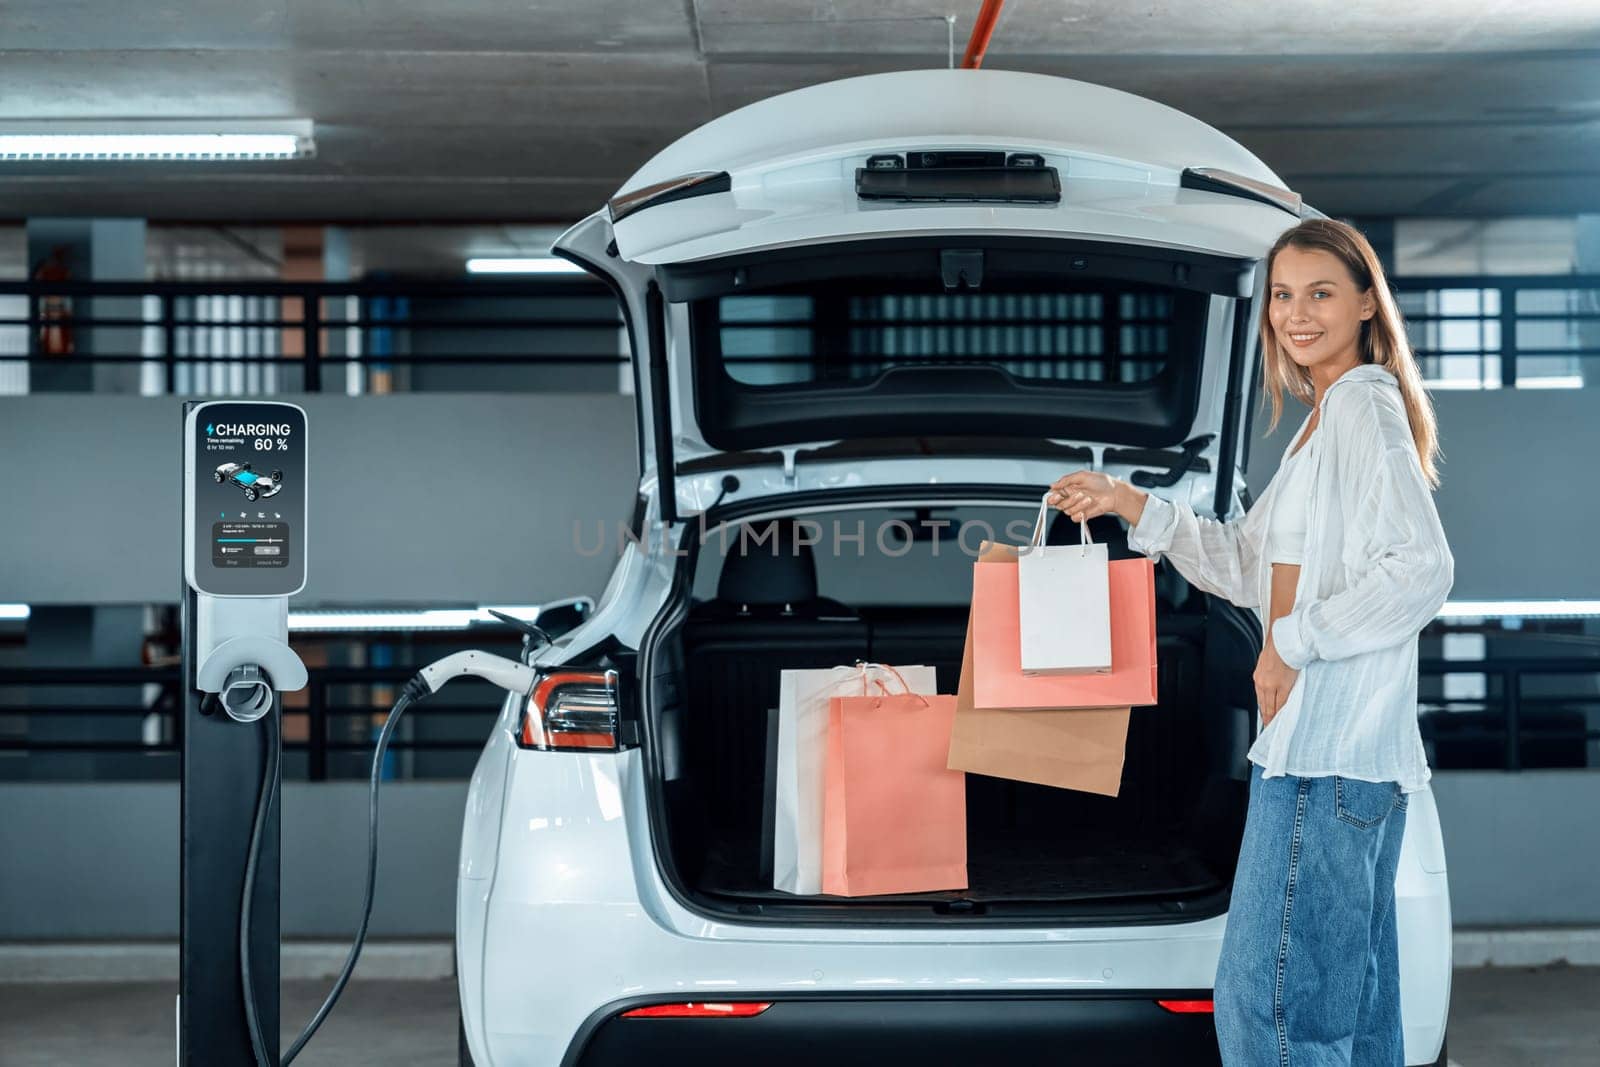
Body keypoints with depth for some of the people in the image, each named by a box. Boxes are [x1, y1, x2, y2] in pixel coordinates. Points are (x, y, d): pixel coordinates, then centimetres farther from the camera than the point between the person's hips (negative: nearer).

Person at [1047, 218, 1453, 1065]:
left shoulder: (1365, 401, -9)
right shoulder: (1328, 416, 21)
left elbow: (1423, 568, -20)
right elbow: (1246, 564, 24)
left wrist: (1293, 641, -14)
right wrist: (1131, 506, 14)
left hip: (1329, 743, -10)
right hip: (1325, 742, 10)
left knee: (1264, 995, -9)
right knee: (1351, 997, 14)